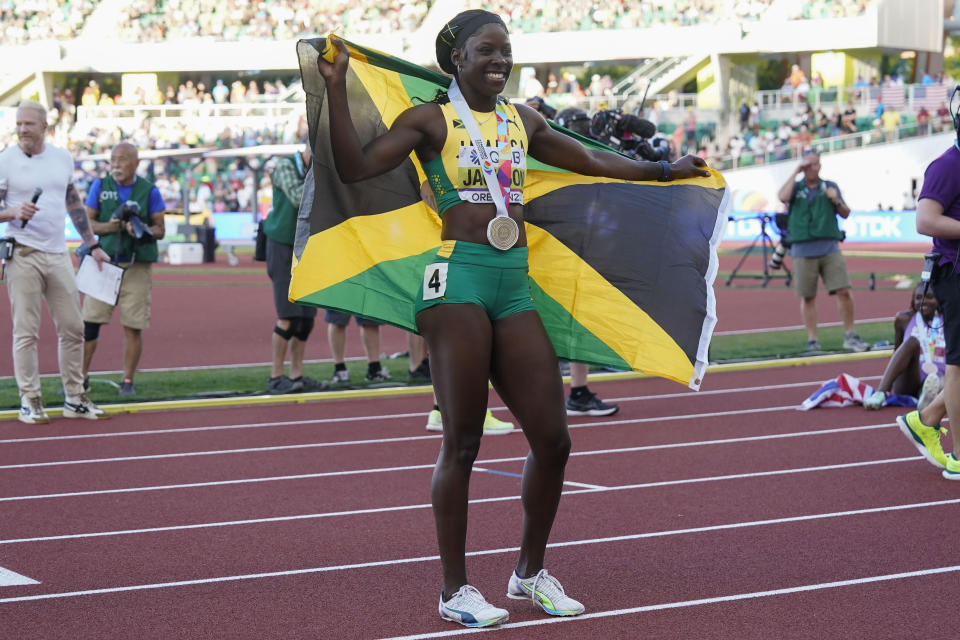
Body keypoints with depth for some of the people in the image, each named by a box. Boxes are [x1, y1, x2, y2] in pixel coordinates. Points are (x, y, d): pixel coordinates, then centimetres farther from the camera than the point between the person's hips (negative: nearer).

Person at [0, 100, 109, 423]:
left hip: (58, 254, 5)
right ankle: (29, 400, 4)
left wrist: (93, 245, 19)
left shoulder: (62, 158, 10)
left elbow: (74, 203, 20)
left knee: (72, 329, 7)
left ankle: (75, 399, 16)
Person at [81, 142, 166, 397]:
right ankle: (81, 378, 8)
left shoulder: (149, 191, 3)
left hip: (137, 266, -1)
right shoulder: (100, 186, 6)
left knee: (133, 327, -1)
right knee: (89, 322, -2)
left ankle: (127, 382, 9)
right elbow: (87, 223, 4)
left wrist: (144, 231, -19)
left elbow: (160, 229, 4)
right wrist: (109, 226, -16)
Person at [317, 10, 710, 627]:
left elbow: (591, 160, 31)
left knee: (553, 440, 1)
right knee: (462, 442, -4)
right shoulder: (430, 120, 2)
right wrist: (336, 87, -15)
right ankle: (456, 589, 7)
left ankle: (531, 571, 20)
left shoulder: (523, 120, 18)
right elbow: (355, 166, -8)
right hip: (458, 278, -5)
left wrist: (664, 170, 36)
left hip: (516, 285, 6)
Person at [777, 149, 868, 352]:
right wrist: (796, 172, -8)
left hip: (829, 249, 1)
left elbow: (845, 214, 12)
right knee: (807, 297, 1)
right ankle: (812, 340, 7)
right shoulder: (796, 187, 9)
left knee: (843, 291, -7)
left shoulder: (830, 186, 13)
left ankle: (850, 336, 2)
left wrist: (836, 201, -8)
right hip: (803, 251, -1)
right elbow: (783, 197, -13)